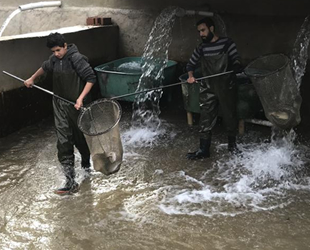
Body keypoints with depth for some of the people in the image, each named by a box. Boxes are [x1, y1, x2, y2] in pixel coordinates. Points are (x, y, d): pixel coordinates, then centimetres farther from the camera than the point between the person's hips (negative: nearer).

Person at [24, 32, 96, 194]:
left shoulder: (76, 58, -17)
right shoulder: (54, 59, 4)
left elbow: (91, 78, -19)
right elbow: (45, 67, 26)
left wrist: (81, 98, -26)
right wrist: (32, 79, 37)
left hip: (77, 106, -5)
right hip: (60, 105, 5)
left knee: (80, 137, 14)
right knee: (64, 143, -3)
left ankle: (86, 162, 45)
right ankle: (70, 182, -3)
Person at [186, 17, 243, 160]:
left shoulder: (227, 43, -5)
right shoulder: (201, 48, 6)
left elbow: (236, 61, -6)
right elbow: (191, 64, 15)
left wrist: (236, 67, -29)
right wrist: (190, 76, -6)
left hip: (226, 88, -2)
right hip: (208, 90, 3)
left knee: (230, 117, 10)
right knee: (205, 120, 2)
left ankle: (232, 144, 30)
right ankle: (203, 150, 9)